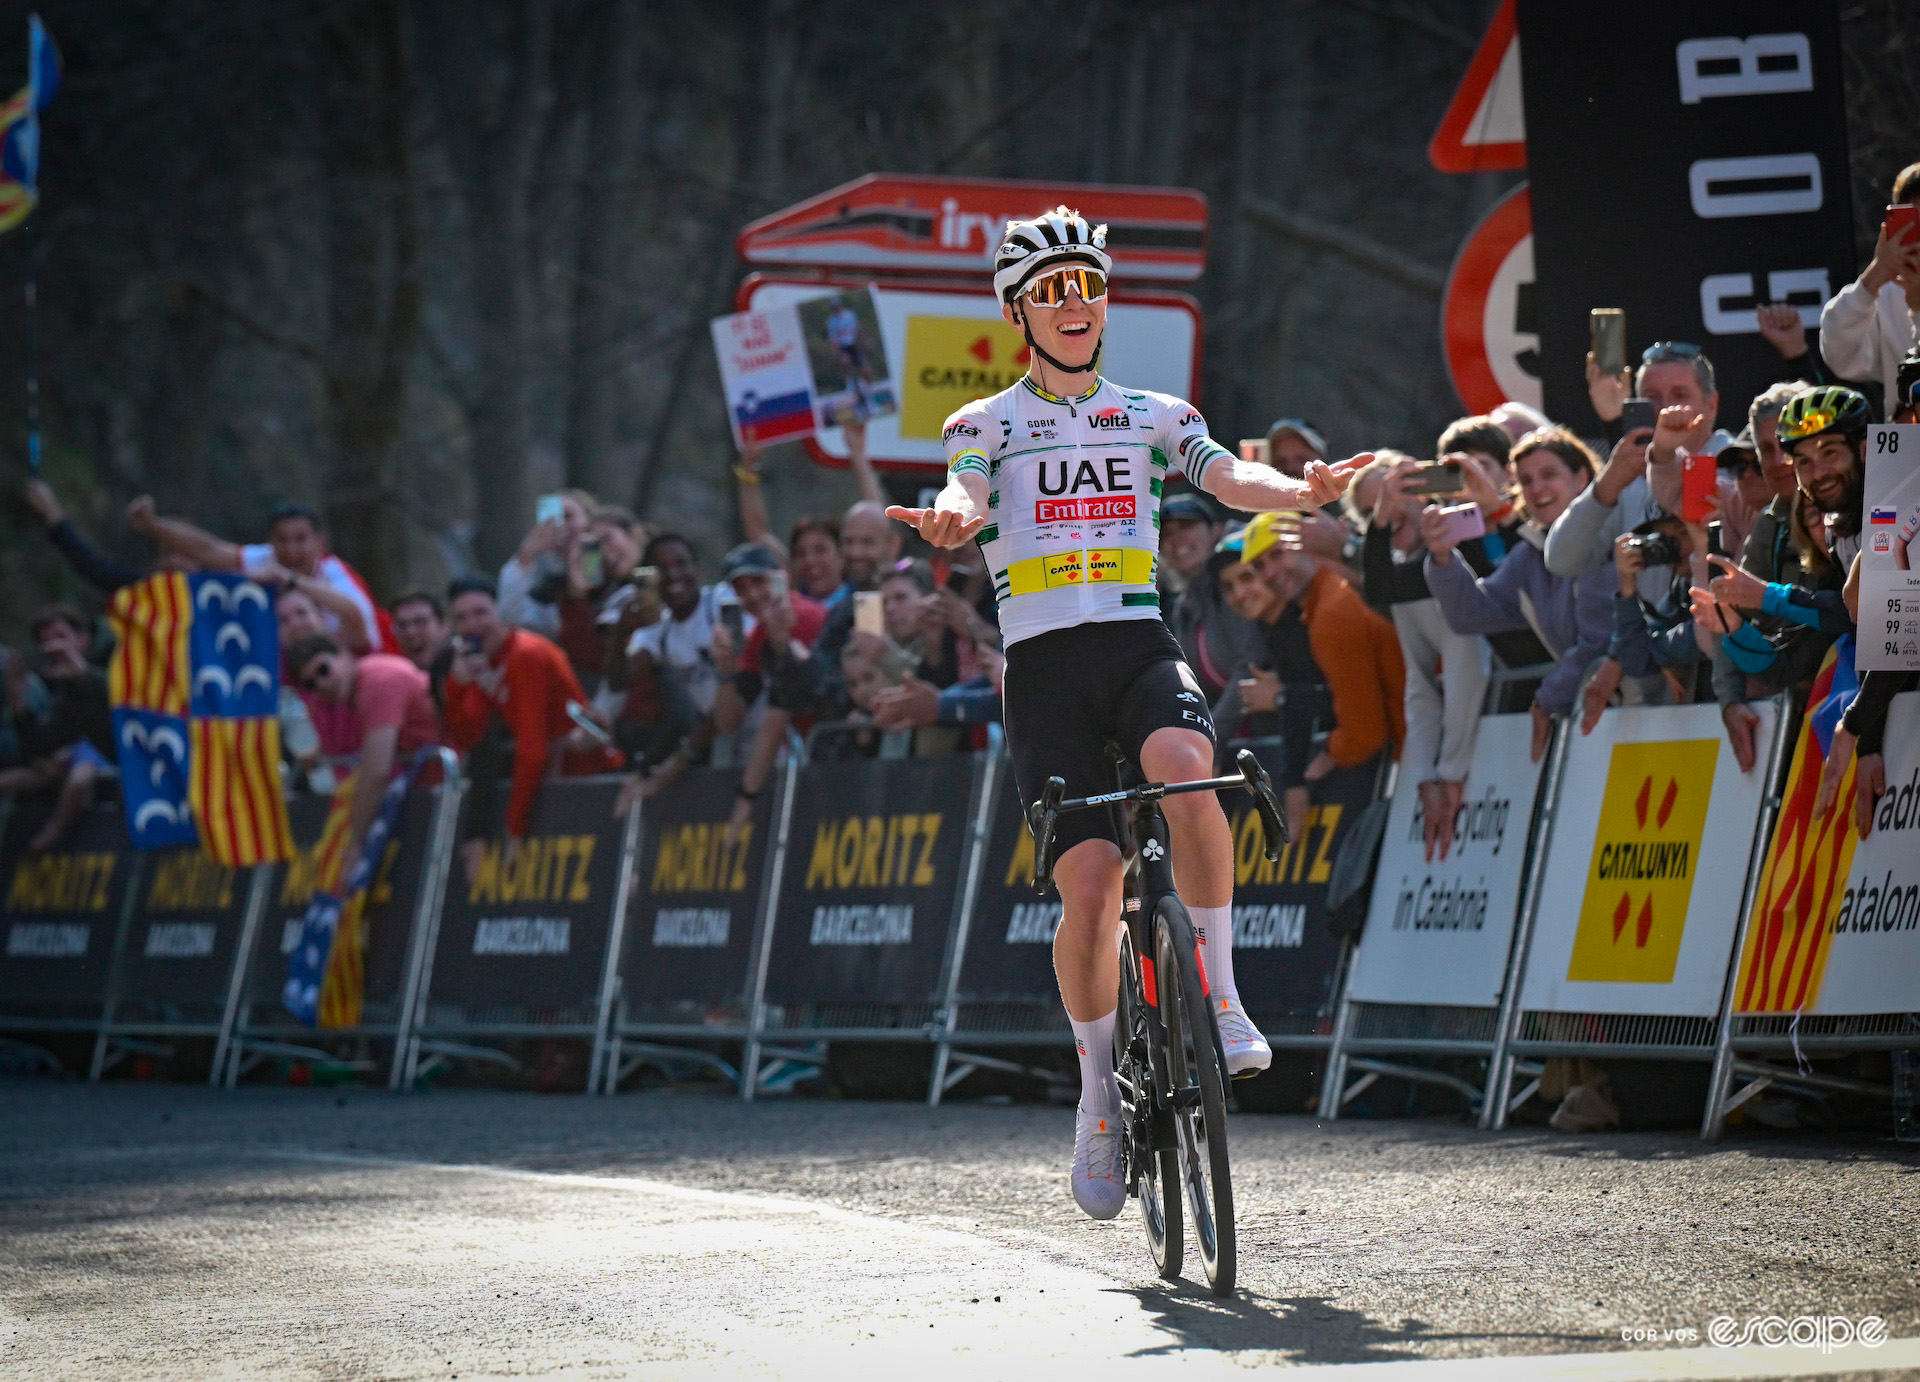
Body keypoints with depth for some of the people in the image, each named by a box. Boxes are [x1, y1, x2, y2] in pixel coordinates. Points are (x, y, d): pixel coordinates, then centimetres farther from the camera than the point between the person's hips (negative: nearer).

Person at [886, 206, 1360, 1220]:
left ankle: (1218, 996, -24)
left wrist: (1300, 490, -25)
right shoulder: (986, 423, 11)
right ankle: (1101, 1093, 5)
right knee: (1091, 881, -14)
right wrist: (949, 521, -36)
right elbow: (967, 496, -9)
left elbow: (1224, 476, -2)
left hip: (1140, 645, 1)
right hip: (1044, 662, -1)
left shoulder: (1154, 417, 16)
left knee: (1183, 765, -34)